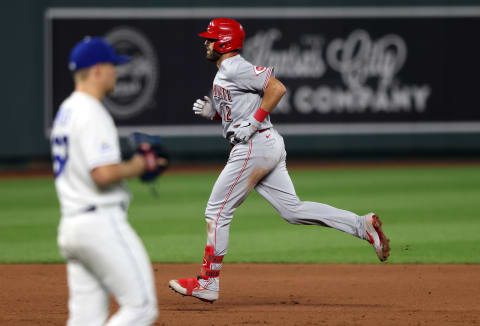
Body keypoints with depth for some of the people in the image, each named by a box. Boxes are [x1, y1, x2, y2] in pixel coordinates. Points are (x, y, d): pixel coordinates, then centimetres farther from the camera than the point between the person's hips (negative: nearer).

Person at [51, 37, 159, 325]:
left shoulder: (66, 111, 18)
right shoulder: (93, 114, -14)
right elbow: (104, 174, -23)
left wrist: (132, 162, 15)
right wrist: (136, 167, -5)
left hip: (70, 224, 10)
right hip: (102, 223, -10)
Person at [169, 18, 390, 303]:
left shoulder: (236, 68, -11)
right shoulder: (224, 74, 21)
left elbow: (277, 87, -19)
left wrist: (254, 121, -20)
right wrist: (212, 112, 13)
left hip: (254, 147, -10)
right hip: (269, 145, 10)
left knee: (217, 213, -3)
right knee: (292, 210, 5)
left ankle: (208, 283, 2)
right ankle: (363, 225, -2)